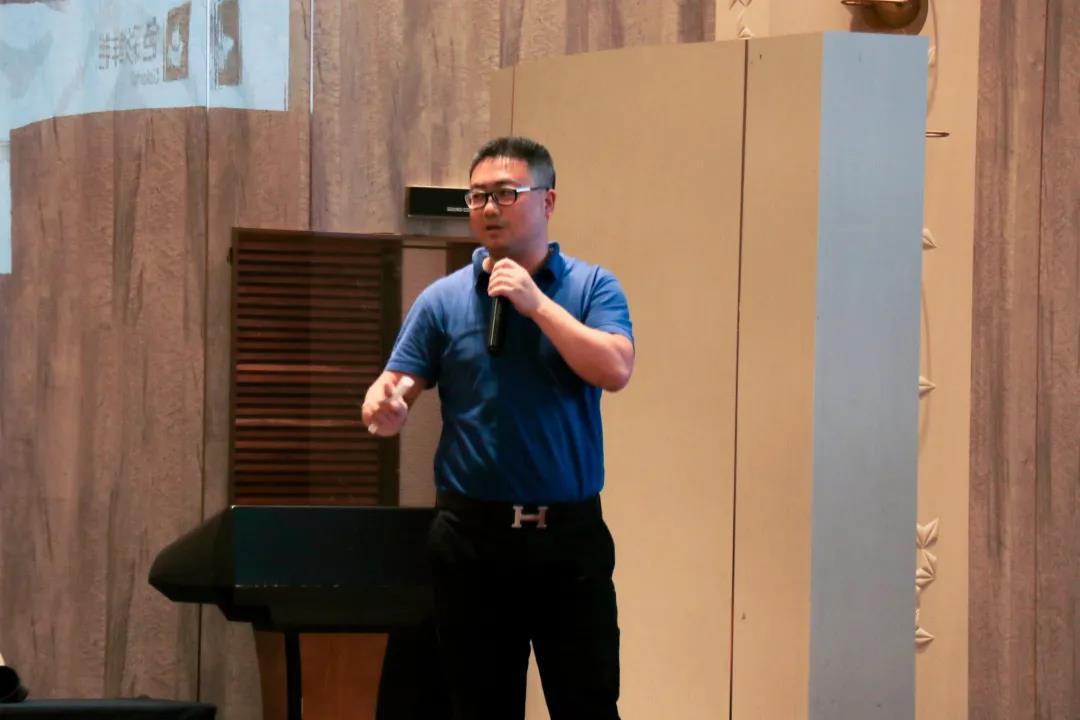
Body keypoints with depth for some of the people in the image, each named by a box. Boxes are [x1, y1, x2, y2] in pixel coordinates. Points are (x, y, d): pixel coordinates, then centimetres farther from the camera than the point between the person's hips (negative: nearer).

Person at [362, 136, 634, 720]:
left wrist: (537, 302, -14)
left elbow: (614, 370, -14)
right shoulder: (443, 300, 5)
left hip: (569, 535, -1)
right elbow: (392, 391, 1)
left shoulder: (592, 288, 3)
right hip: (473, 533, 1)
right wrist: (381, 409, -23)